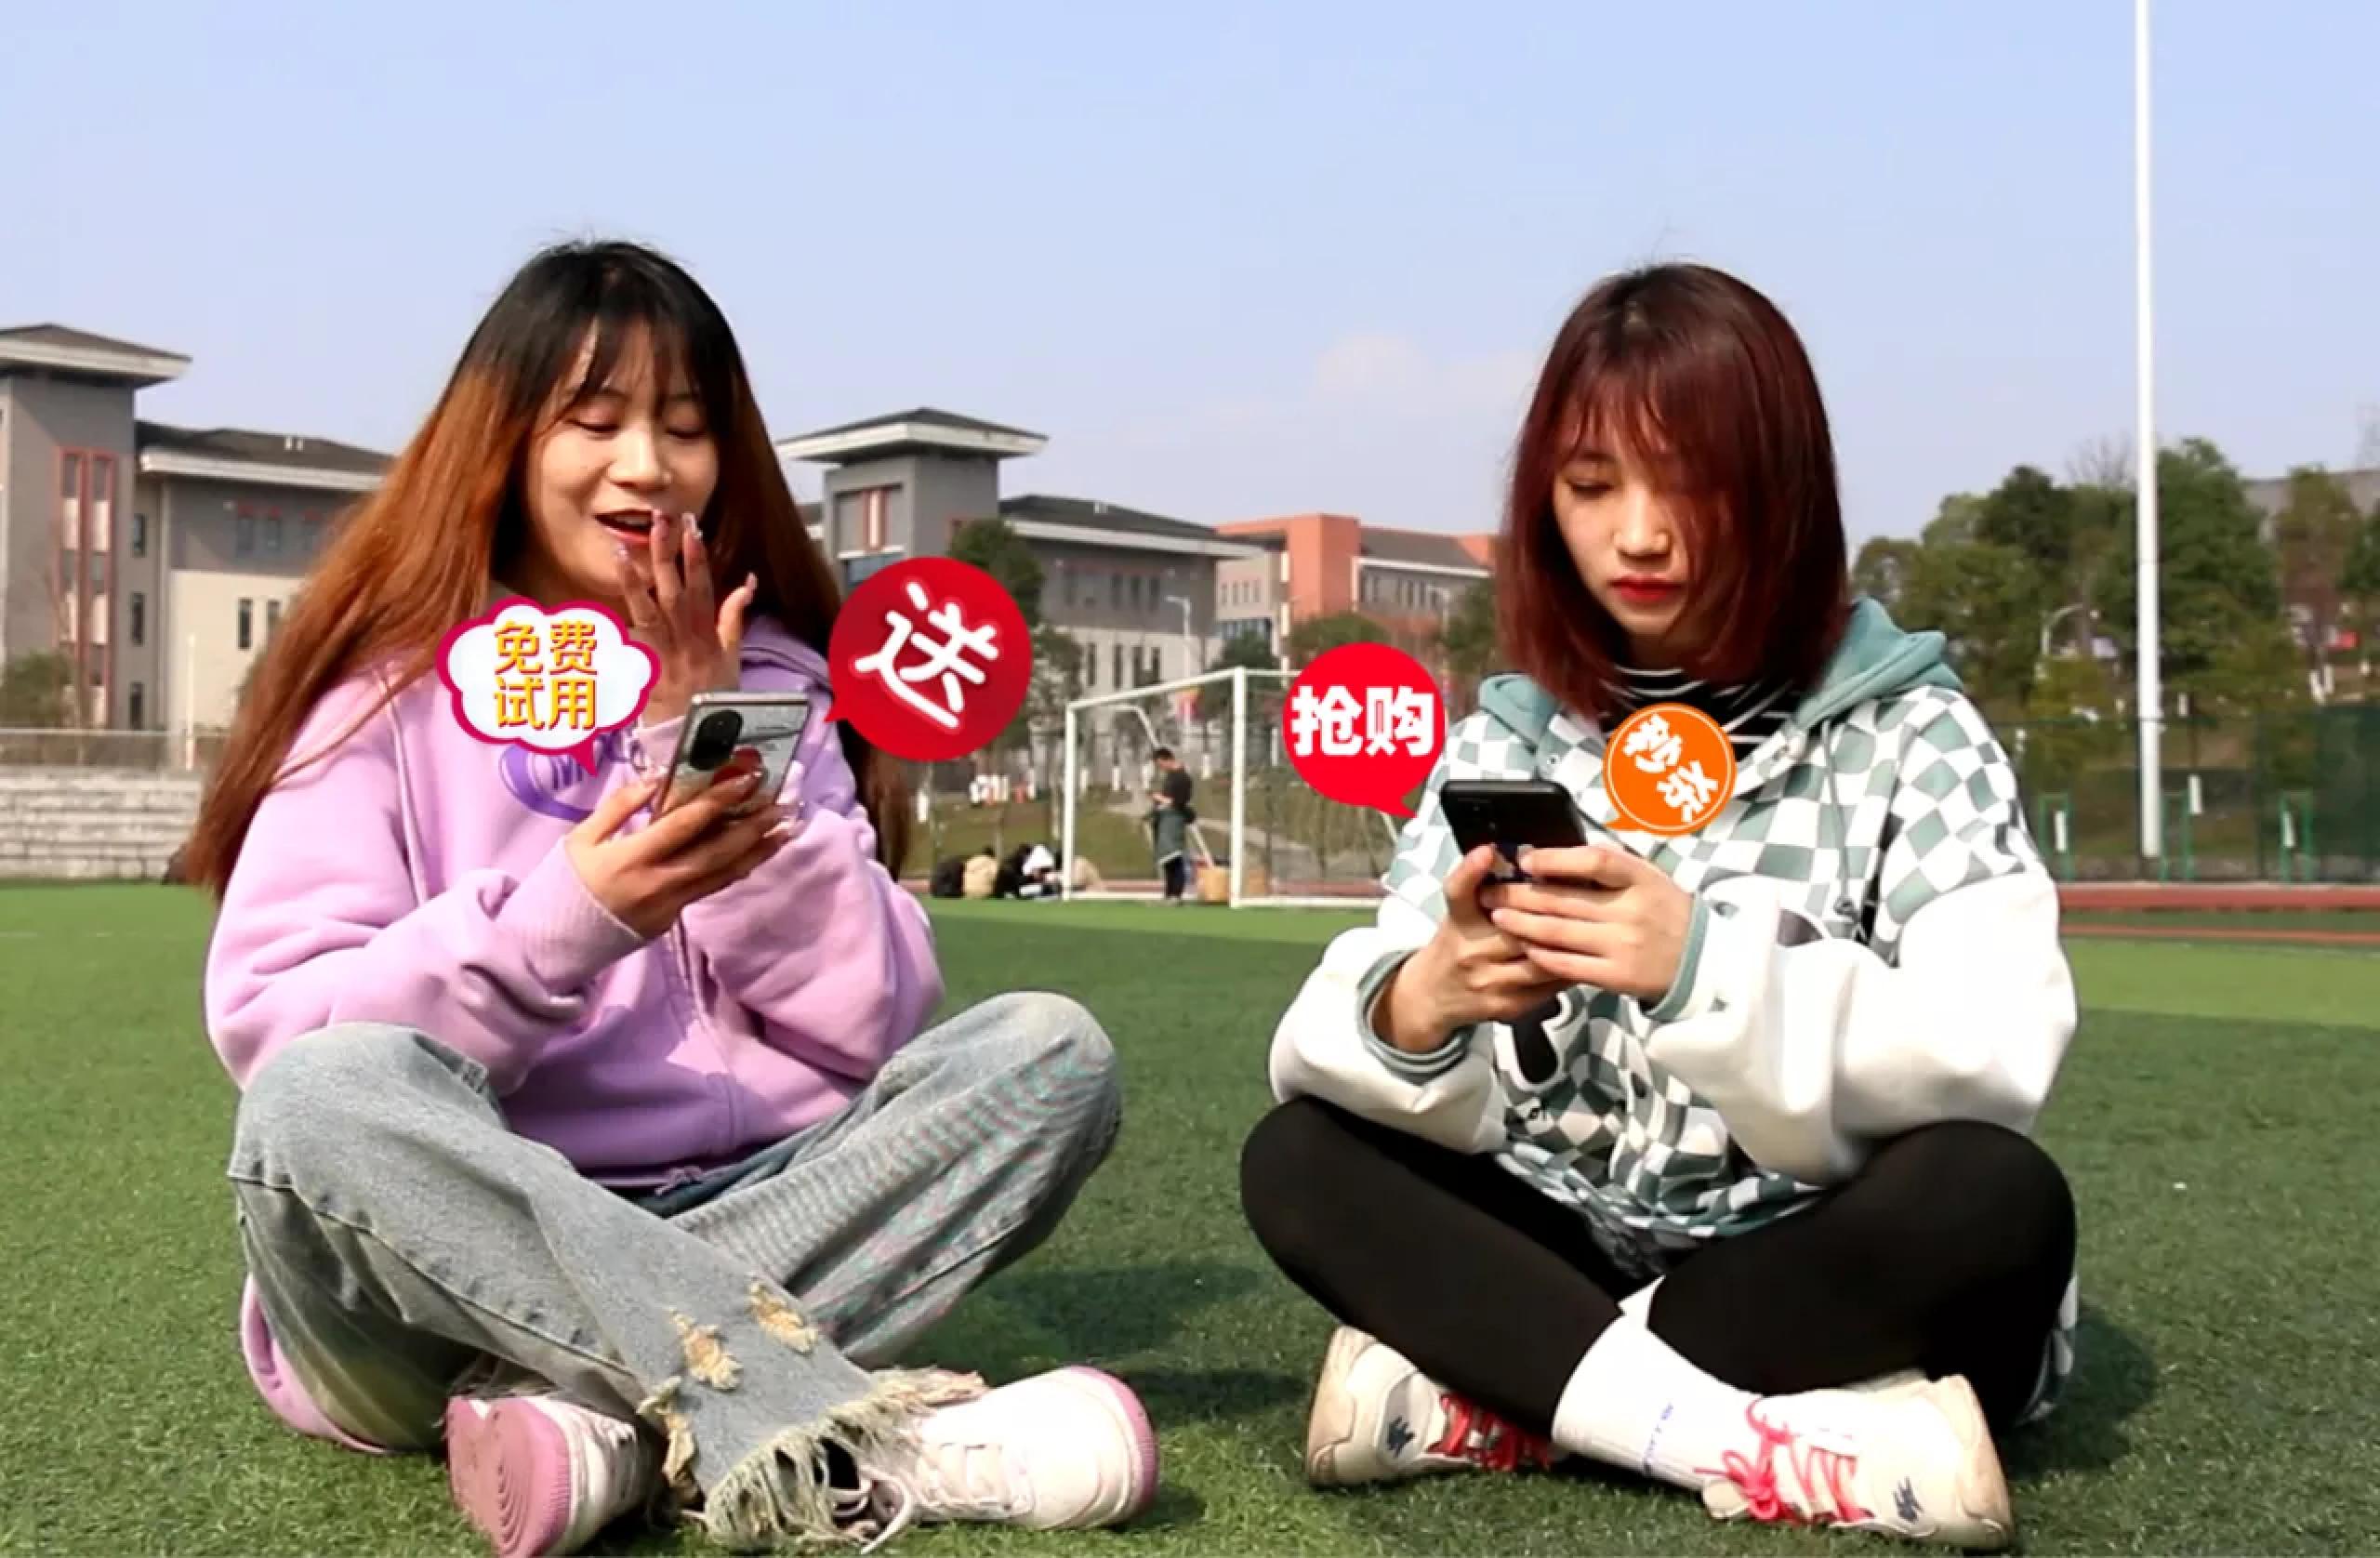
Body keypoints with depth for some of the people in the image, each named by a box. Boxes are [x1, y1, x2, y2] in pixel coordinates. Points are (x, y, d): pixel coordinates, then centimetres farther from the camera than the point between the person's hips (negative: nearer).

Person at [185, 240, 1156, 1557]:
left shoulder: (768, 683, 10)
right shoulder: (393, 684, 2)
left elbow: (869, 1026, -1)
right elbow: (273, 1027, -10)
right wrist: (567, 916, -24)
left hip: (736, 1221, 3)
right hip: (452, 1254, -3)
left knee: (1048, 1049, -16)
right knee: (327, 1096, -34)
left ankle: (608, 1413, -27)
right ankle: (863, 1437, -35)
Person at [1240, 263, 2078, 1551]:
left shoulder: (1909, 736, -5)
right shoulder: (1503, 746, 4)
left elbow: (1999, 1057, -20)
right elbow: (1322, 1045, -7)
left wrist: (1709, 967, -37)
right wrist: (1417, 1009, -32)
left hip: (1841, 1287, -2)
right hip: (1572, 1260, 3)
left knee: (1999, 1199, -32)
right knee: (1298, 1163, -18)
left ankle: (1491, 1400, -21)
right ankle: (1762, 1441, -30)